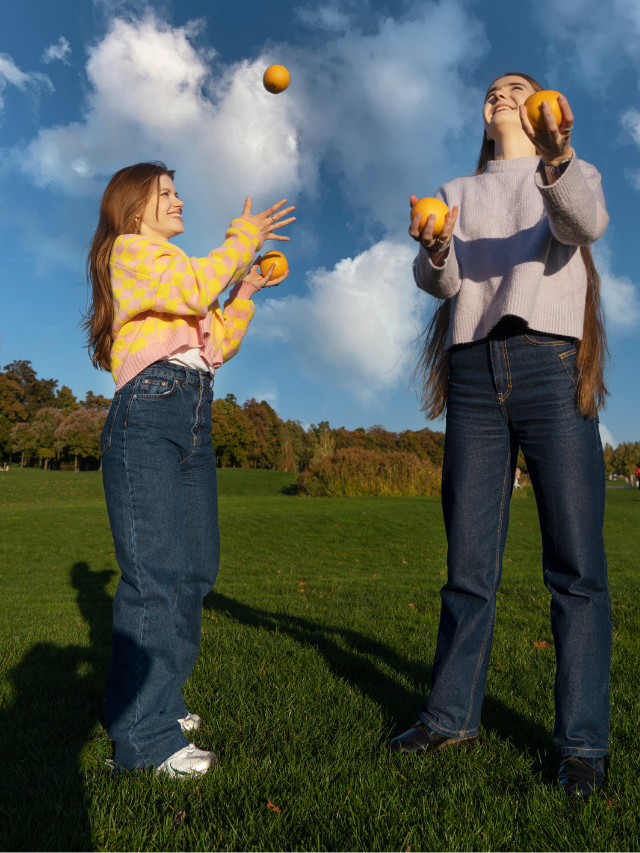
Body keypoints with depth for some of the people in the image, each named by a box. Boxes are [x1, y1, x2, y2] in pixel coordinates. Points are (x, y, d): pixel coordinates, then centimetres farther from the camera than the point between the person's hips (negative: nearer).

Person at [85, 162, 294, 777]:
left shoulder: (174, 266, 33)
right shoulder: (129, 250, 7)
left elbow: (216, 345, 27)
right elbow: (193, 289, -13)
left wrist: (245, 291, 23)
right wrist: (243, 238, -1)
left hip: (194, 416, 9)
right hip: (148, 411, -9)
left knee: (194, 566, 6)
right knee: (155, 568, -13)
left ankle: (156, 701, 19)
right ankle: (142, 736, -5)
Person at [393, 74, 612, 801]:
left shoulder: (573, 173, 17)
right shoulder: (458, 192, 23)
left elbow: (586, 225, -8)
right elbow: (439, 281, 5)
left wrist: (558, 158, -27)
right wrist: (435, 251, -17)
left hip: (552, 366, -2)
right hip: (474, 373, 2)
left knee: (576, 566, -5)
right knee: (468, 564, 3)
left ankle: (582, 743, 6)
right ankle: (451, 716, 15)